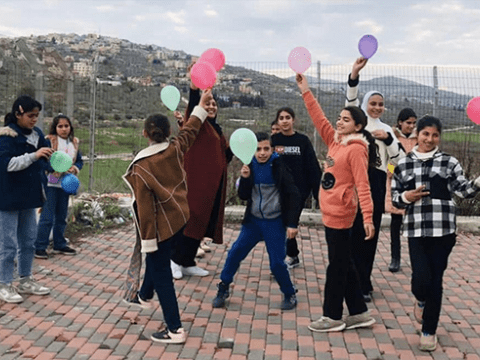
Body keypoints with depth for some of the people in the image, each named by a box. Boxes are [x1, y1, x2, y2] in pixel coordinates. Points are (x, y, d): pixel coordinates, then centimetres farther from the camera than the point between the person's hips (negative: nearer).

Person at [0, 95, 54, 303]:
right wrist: (34, 155, -32)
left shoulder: (36, 134, 5)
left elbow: (45, 159, 13)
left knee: (29, 240, 15)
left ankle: (25, 281, 28)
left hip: (29, 196, 7)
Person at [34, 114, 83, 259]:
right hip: (50, 183, -6)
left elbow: (79, 160, 12)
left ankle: (59, 245, 27)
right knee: (47, 217, -6)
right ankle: (40, 247, 3)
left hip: (65, 184, 6)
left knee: (62, 217, 15)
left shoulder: (74, 142, 9)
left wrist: (75, 168, -9)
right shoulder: (49, 140, -9)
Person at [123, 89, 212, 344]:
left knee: (161, 272, 1)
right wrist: (201, 105, 29)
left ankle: (175, 330, 2)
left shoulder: (141, 167, -21)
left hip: (161, 225, -7)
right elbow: (190, 131, 14)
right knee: (157, 259, 29)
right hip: (180, 219, 8)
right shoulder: (175, 149, -6)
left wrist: (147, 239, -16)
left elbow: (144, 206, -21)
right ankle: (144, 296, 54)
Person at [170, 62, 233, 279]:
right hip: (196, 181, -8)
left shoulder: (217, 130, 21)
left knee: (203, 223, 9)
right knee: (192, 220, -9)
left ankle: (188, 263, 18)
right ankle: (176, 260, 2)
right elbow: (193, 106, -22)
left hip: (213, 184, 8)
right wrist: (195, 86, -38)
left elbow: (224, 156, 22)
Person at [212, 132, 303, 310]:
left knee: (277, 262, -4)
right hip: (253, 220, 4)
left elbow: (293, 195, -12)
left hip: (275, 222, -4)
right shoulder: (251, 166, 0)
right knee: (235, 253, -1)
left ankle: (290, 295, 19)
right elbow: (243, 196, 1)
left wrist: (292, 223, -15)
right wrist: (244, 178, -18)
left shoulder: (278, 166, -12)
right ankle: (223, 289, 16)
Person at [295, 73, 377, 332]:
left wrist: (367, 217, -25)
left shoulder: (356, 149, -13)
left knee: (337, 266, 1)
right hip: (331, 212, 9)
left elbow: (362, 185, -19)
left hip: (339, 213, -9)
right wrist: (305, 92, 10)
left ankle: (333, 317, 12)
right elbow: (319, 120, 14)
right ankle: (359, 313, 23)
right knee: (344, 264, 14)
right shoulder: (335, 142, 10)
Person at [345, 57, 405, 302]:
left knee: (371, 234, 6)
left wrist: (388, 139, -8)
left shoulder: (386, 129, 16)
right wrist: (354, 74, -26)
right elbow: (350, 101, -12)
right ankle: (362, 286, 7)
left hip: (376, 183, 3)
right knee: (356, 233, -3)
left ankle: (361, 283, 17)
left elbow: (398, 159, 8)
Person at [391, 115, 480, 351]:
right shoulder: (403, 164, 9)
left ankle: (429, 331, 20)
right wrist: (406, 197, -8)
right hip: (416, 230, 1)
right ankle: (421, 300, 30)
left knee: (435, 281, 3)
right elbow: (394, 197, 13)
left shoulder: (449, 162, 6)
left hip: (443, 229, 0)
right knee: (421, 278, -9)